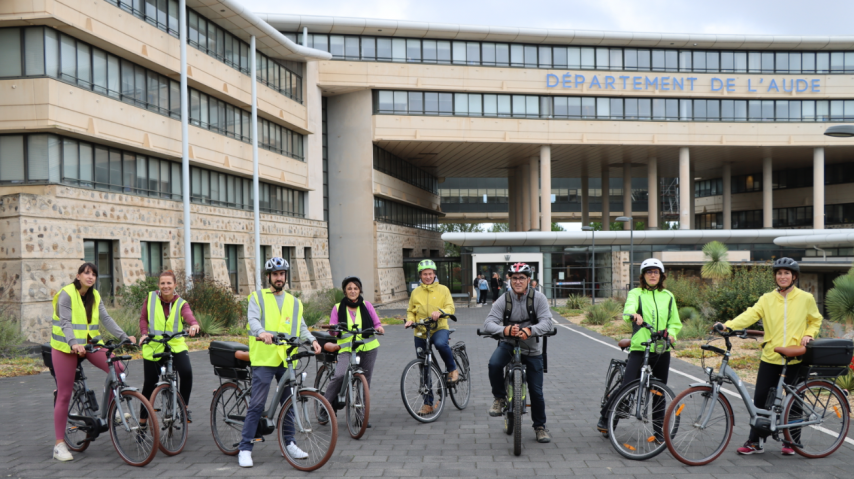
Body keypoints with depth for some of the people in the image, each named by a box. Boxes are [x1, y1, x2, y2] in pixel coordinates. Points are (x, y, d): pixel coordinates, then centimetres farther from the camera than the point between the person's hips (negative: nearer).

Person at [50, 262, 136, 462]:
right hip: (66, 347, -5)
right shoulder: (66, 294, -13)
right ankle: (59, 444, 7)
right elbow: (66, 323, -23)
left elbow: (106, 319, -3)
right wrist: (73, 343, -40)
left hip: (90, 343, 5)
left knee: (118, 369, -18)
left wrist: (124, 336, -16)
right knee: (64, 395, -2)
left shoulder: (94, 296, 5)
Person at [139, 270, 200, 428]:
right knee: (150, 383, 5)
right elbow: (143, 318, 7)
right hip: (153, 346, 1)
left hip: (176, 345, -1)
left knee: (186, 372, -25)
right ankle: (142, 420, 25)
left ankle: (185, 406, -3)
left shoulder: (181, 303, -1)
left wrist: (194, 324, -44)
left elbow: (188, 314, -22)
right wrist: (144, 333, -12)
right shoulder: (151, 298, 1)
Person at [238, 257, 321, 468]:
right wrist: (261, 332, -34)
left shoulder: (294, 302, 17)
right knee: (257, 404, -5)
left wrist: (312, 340, -8)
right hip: (264, 358, -4)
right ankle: (245, 448, 3)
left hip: (287, 359, 5)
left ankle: (289, 442, 25)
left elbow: (300, 327, 12)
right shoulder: (257, 297, 4)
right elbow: (253, 319, -12)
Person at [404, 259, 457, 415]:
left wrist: (439, 312, -26)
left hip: (440, 328, -3)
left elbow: (450, 307, -6)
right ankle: (428, 403, 16)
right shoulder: (415, 292, 10)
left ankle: (452, 369, -11)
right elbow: (411, 311, 16)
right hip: (421, 332, 3)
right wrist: (410, 320, -6)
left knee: (440, 343, -39)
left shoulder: (443, 289, 3)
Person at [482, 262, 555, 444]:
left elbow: (547, 323, -22)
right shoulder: (504, 299, -10)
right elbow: (488, 324, -20)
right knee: (494, 364, -31)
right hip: (508, 344, 0)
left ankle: (540, 426, 25)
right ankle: (499, 398, -5)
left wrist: (529, 330, -42)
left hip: (532, 348, 0)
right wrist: (505, 330, -41)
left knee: (536, 390, 2)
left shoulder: (538, 298, -10)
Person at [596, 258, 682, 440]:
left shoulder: (668, 296, 14)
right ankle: (605, 418, 8)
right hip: (639, 349, -4)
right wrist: (634, 314, -44)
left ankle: (659, 429, 23)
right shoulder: (636, 293, 2)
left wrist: (671, 333, -8)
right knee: (626, 387, -11)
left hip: (662, 351, 4)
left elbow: (675, 322, 15)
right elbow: (629, 307, -20)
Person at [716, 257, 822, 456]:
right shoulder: (767, 299, 3)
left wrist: (808, 335, -4)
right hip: (770, 357, 1)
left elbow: (816, 320, 16)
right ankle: (755, 441, 13)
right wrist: (727, 325, -26)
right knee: (761, 398, 2)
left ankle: (790, 441, 24)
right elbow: (750, 315, -10)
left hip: (795, 359, -1)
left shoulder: (806, 298, 3)